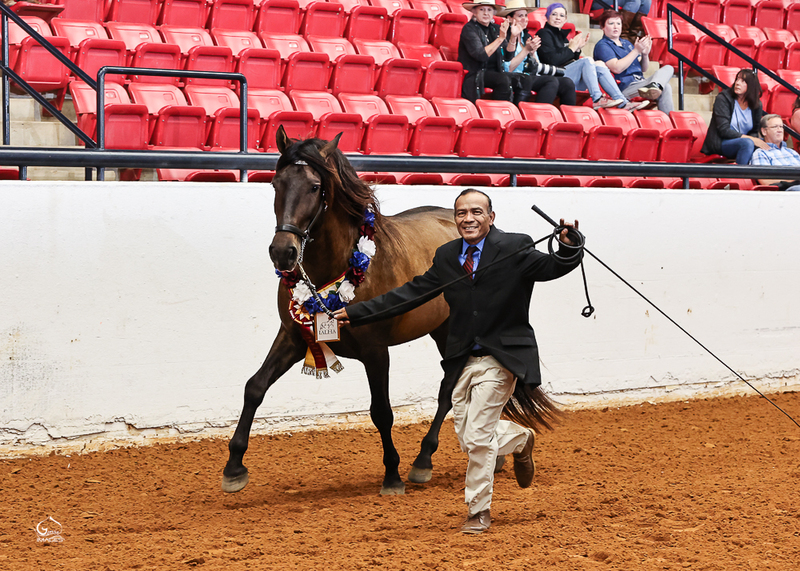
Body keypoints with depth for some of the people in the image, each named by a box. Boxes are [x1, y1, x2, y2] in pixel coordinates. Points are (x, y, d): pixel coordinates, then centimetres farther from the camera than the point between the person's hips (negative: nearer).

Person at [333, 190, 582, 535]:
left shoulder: (514, 249, -7)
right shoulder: (447, 257, 6)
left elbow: (552, 268, -15)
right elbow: (411, 293, 9)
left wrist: (568, 248, -38)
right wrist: (356, 313, 5)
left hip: (500, 358, -5)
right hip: (463, 361, 5)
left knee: (478, 436, -9)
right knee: (468, 439, 10)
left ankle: (478, 512, 9)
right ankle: (520, 440, 41)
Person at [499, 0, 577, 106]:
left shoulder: (528, 37, 19)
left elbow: (537, 68, 15)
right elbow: (508, 69, -14)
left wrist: (533, 52, -5)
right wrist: (526, 50, -15)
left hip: (531, 78, 7)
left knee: (567, 83, -16)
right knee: (552, 81, -30)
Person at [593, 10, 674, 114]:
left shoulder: (626, 43, 25)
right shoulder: (602, 46, -1)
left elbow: (643, 69, 23)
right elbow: (617, 68, -17)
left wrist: (645, 54, 2)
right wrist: (636, 51, -16)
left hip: (640, 83, 8)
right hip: (625, 88, -8)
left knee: (668, 68, -11)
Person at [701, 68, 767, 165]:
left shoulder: (757, 105, 6)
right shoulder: (723, 98, -8)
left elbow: (755, 131, 10)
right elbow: (723, 130, -15)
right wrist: (749, 138, -22)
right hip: (720, 144, -5)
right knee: (747, 143, -35)